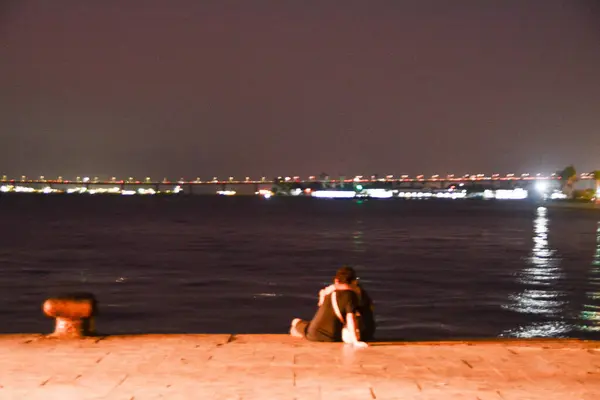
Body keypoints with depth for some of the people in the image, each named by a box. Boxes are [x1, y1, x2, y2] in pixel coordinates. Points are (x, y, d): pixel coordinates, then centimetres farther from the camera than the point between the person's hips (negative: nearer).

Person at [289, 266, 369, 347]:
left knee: (296, 322, 37)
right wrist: (355, 342, -26)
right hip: (332, 337, -6)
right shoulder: (350, 295, -17)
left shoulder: (330, 291, -2)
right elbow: (350, 318, -24)